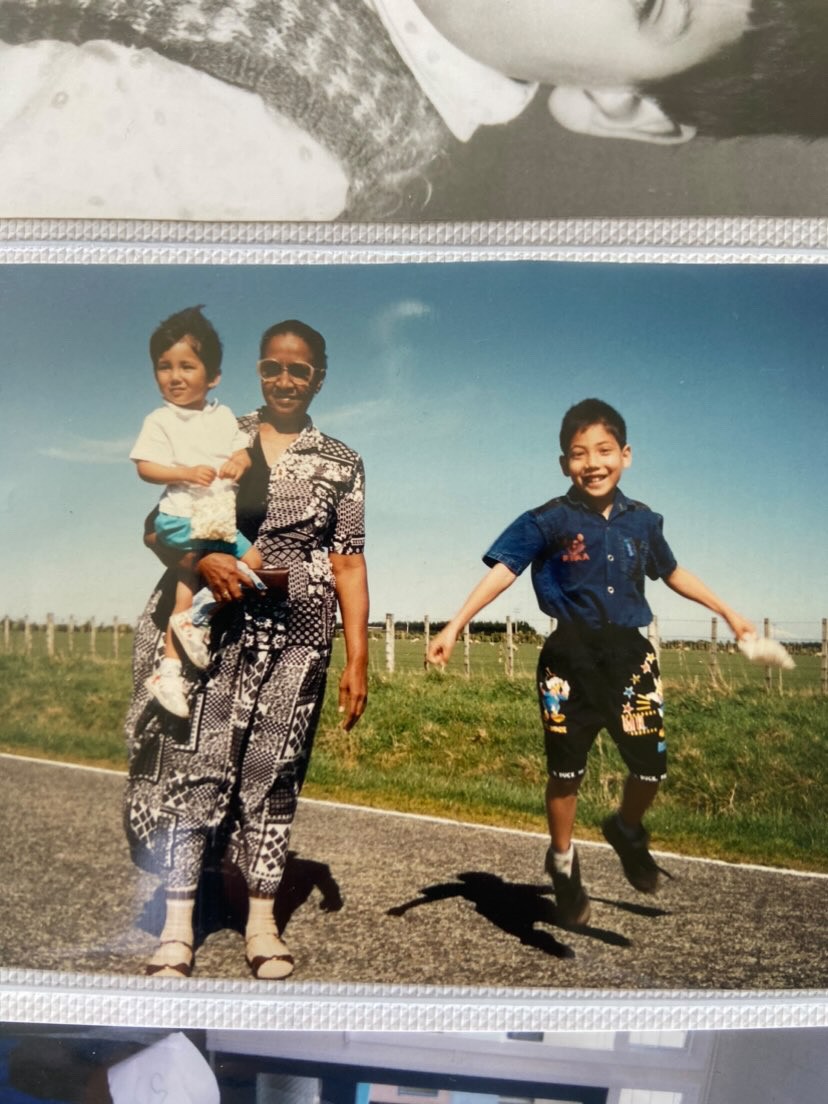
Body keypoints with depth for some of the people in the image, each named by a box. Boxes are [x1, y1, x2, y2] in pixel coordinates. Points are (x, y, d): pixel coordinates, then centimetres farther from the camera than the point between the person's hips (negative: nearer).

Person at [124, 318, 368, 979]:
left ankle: (262, 919, 17)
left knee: (272, 770, 4)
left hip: (295, 634, 0)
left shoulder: (340, 464, 8)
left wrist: (358, 656, -1)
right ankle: (179, 924, 5)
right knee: (193, 764, -4)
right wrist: (201, 560, -17)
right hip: (209, 623, 0)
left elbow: (349, 563, 5)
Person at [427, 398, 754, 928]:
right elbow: (502, 571, -12)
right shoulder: (548, 522, -7)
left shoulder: (643, 521, 6)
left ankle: (627, 830, 36)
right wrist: (455, 626, -23)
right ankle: (563, 861, 27)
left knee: (652, 765, 3)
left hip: (631, 655, 3)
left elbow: (673, 572, 21)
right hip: (571, 660, -3)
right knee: (566, 770, 3)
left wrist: (728, 612, 30)